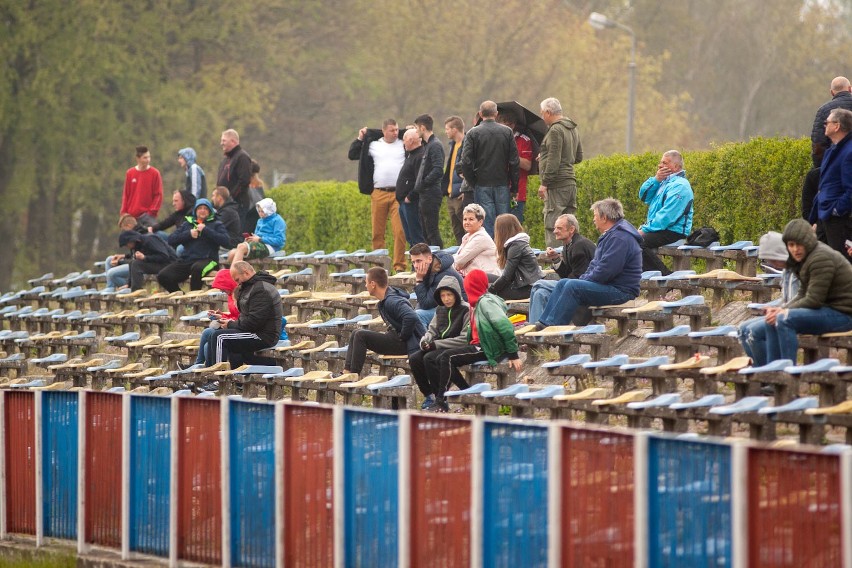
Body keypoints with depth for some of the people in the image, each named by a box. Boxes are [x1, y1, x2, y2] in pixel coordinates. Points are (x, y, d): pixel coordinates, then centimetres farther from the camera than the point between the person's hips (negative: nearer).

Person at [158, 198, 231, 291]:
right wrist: (189, 234, -1)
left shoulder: (216, 224, 14)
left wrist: (206, 230, -7)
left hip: (207, 259, -4)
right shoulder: (188, 224, 22)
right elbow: (171, 240, 13)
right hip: (186, 259, 4)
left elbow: (226, 241, -5)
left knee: (197, 268, -40)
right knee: (163, 276, -17)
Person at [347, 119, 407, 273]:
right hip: (378, 194, 2)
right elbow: (352, 155, 17)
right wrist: (360, 139, 10)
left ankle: (399, 266, -6)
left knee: (400, 231, -10)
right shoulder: (373, 145, 12)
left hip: (399, 194, -1)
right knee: (377, 233, 3)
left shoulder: (404, 144, 9)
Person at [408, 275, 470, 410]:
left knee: (429, 358, -30)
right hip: (439, 348, 7)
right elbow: (432, 330, 19)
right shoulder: (440, 310, 13)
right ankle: (428, 395, -4)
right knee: (414, 359, -16)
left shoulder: (466, 310, -9)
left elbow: (465, 339, -15)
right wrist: (425, 340, -7)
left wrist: (437, 344, -16)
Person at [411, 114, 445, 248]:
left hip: (431, 195, -10)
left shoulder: (435, 145, -13)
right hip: (425, 195, 10)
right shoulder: (428, 145, 18)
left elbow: (438, 170, -24)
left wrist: (422, 183, -16)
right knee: (426, 233, 12)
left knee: (432, 232, -9)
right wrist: (415, 191, 16)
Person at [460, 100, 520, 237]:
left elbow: (466, 162, -8)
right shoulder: (507, 132, 1)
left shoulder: (473, 133, -4)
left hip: (482, 185, -1)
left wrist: (472, 182, 3)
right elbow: (514, 162, 2)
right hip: (502, 185, 1)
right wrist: (514, 187, 7)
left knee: (487, 222, -2)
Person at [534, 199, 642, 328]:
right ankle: (543, 323, -1)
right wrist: (583, 279, 4)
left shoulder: (620, 238, -19)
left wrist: (584, 279, -12)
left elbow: (605, 270, -25)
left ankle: (551, 326, -22)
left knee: (572, 287, -24)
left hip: (620, 291, -11)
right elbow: (595, 264, 22)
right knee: (563, 283, 7)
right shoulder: (609, 235, 20)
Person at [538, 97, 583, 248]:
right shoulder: (573, 129, 17)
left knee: (552, 227, -10)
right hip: (571, 183, 9)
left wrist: (545, 183, -16)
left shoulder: (555, 130, -12)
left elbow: (554, 161, -18)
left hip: (557, 185, -9)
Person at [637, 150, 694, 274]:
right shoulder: (665, 182, 16)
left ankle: (665, 275, -24)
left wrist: (645, 230, -19)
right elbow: (643, 196, 13)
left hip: (673, 232, -10)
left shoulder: (679, 186, -14)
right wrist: (656, 179, -1)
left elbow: (667, 215, -21)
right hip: (659, 230, 10)